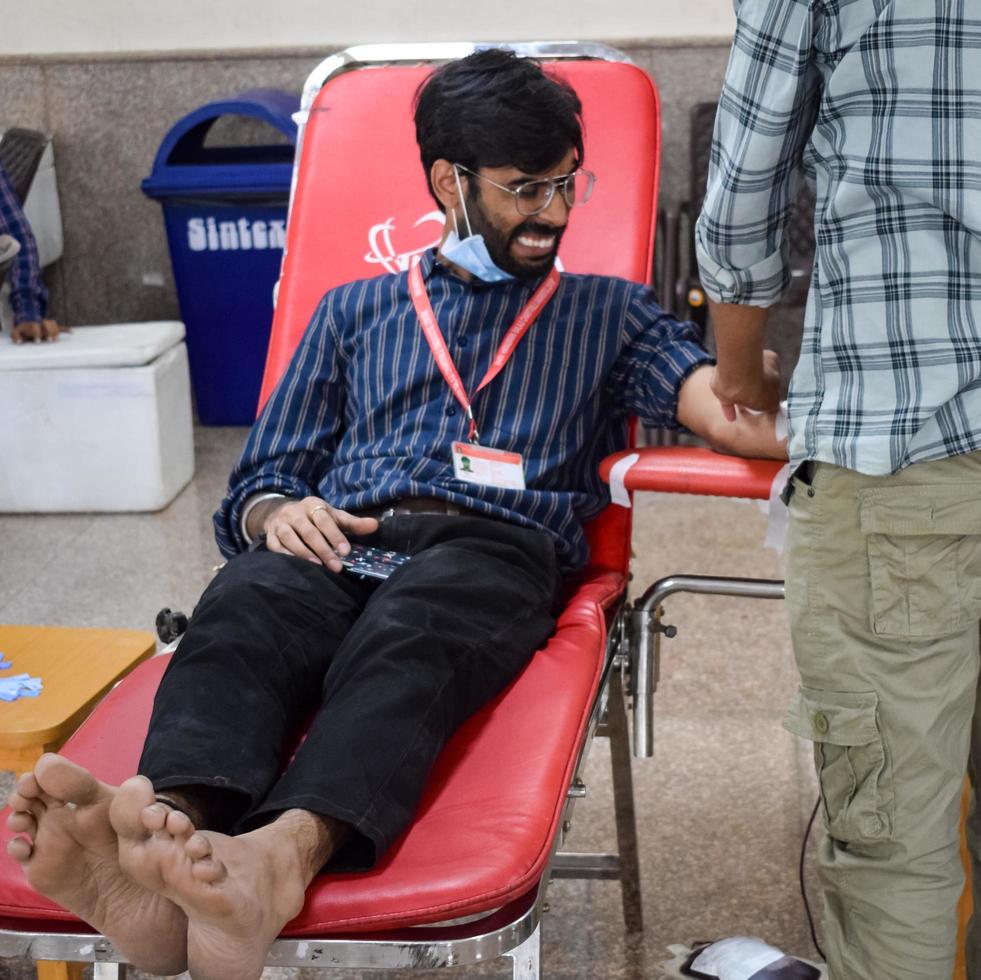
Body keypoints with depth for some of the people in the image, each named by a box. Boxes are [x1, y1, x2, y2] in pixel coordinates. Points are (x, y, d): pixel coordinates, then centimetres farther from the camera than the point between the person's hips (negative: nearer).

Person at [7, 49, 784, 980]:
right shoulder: (354, 310, 29)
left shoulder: (608, 311, 26)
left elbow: (733, 412, 8)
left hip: (500, 543, -1)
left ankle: (283, 853, -62)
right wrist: (280, 513, -3)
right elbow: (257, 482, 22)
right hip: (343, 538, 2)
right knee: (243, 608, -34)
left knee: (409, 634, -38)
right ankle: (172, 823, -59)